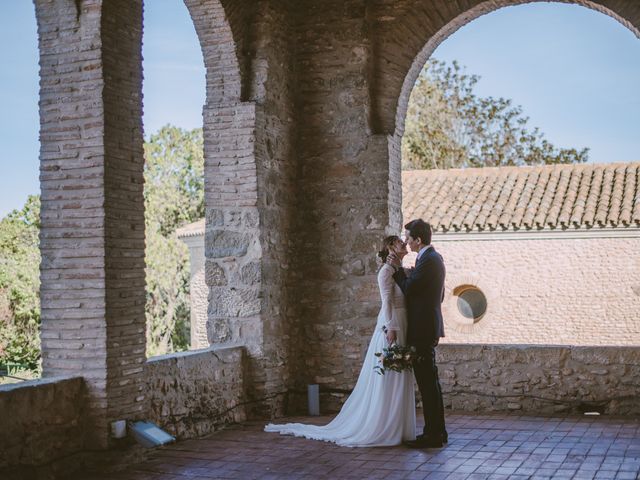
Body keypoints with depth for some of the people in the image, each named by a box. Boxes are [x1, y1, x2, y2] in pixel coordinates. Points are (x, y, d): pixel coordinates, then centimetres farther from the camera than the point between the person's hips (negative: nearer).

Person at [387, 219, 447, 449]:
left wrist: (398, 268, -4)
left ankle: (432, 434, -3)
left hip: (423, 329, -11)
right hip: (429, 327, 11)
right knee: (430, 382, 14)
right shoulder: (435, 257, 15)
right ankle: (437, 431, 20)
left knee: (427, 382, -7)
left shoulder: (427, 261, -16)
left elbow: (408, 289, -14)